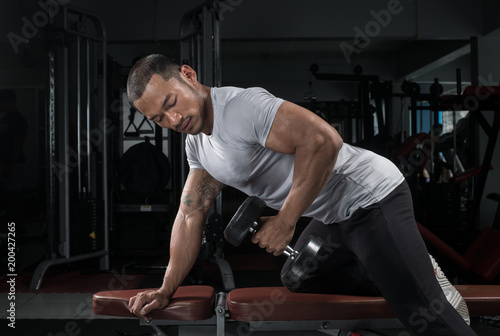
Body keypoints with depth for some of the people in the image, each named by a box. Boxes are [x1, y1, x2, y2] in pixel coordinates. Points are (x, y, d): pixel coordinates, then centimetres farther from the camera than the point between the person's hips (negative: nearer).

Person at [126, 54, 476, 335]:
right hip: (334, 216, 10)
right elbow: (191, 215, 13)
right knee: (298, 280, 25)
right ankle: (412, 274, 22)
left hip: (370, 197, -10)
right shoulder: (196, 142, 9)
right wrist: (167, 289, 6)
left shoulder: (241, 105, -22)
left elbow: (323, 140, -32)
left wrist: (285, 222, -25)